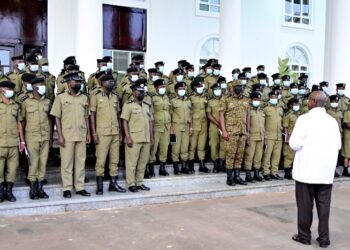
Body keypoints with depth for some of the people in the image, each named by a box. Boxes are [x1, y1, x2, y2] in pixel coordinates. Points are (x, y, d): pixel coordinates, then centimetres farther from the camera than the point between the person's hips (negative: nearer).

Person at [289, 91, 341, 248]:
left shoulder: (304, 119, -11)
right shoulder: (332, 121, 3)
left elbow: (295, 144, -14)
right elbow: (338, 145, 7)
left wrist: (301, 147, 7)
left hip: (307, 169, -4)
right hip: (326, 170, 4)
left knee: (305, 204, 7)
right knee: (324, 205, 10)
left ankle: (304, 236, 16)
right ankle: (324, 238, 15)